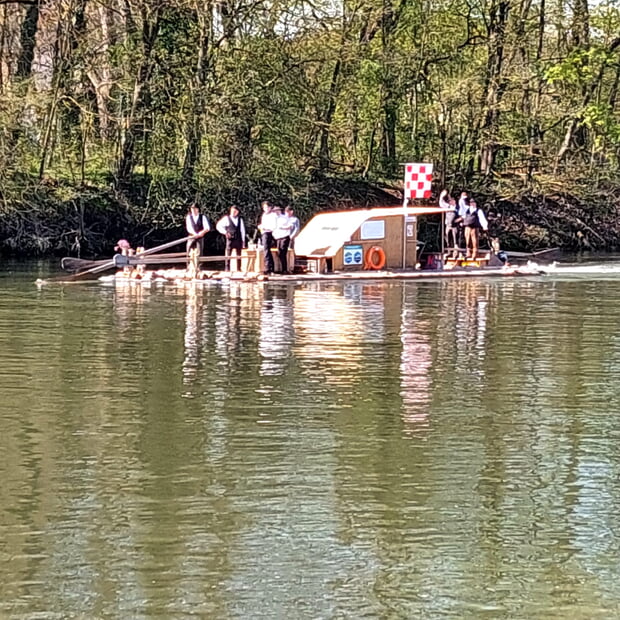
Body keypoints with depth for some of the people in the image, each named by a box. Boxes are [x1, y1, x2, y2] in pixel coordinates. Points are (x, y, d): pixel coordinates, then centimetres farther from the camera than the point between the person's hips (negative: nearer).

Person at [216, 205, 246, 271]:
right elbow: (218, 226, 4)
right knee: (228, 255, -4)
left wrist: (243, 240, 10)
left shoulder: (240, 219, 11)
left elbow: (242, 230, 14)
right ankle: (227, 269, -2)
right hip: (230, 239, -3)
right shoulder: (227, 218, 1)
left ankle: (238, 269, 8)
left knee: (238, 255, 4)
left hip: (238, 240, 3)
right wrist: (225, 232, -7)